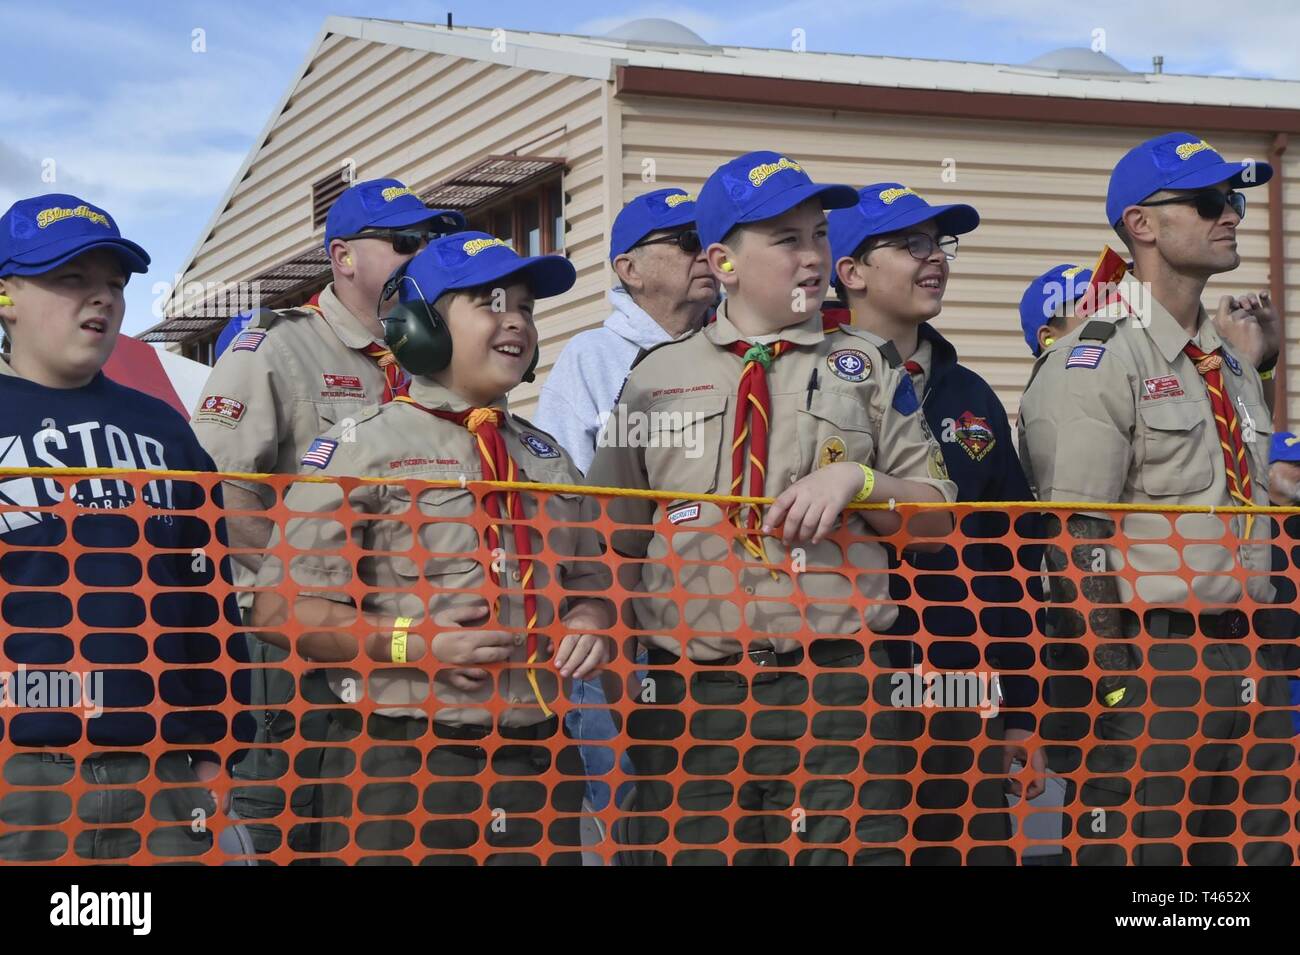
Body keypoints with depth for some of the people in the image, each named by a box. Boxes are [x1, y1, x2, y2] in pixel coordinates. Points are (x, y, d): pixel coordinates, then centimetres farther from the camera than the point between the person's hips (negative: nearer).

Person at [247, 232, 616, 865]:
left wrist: (589, 627, 1)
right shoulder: (362, 448, -5)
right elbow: (279, 609, -9)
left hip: (540, 761, 6)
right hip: (402, 767, -6)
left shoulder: (547, 458, 17)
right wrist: (412, 641, -18)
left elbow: (590, 590, 24)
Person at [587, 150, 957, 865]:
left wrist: (857, 481, -8)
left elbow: (937, 518, 9)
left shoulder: (867, 366, 11)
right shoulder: (658, 376, 12)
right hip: (690, 693, 1)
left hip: (835, 691, 0)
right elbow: (615, 543, 14)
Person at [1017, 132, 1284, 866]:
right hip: (1152, 659, -8)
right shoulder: (1097, 360, -9)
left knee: (1256, 849, 9)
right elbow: (1077, 543, -15)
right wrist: (1118, 684, -18)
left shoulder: (1234, 361, 16)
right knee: (1143, 853, -5)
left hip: (1244, 652, 8)